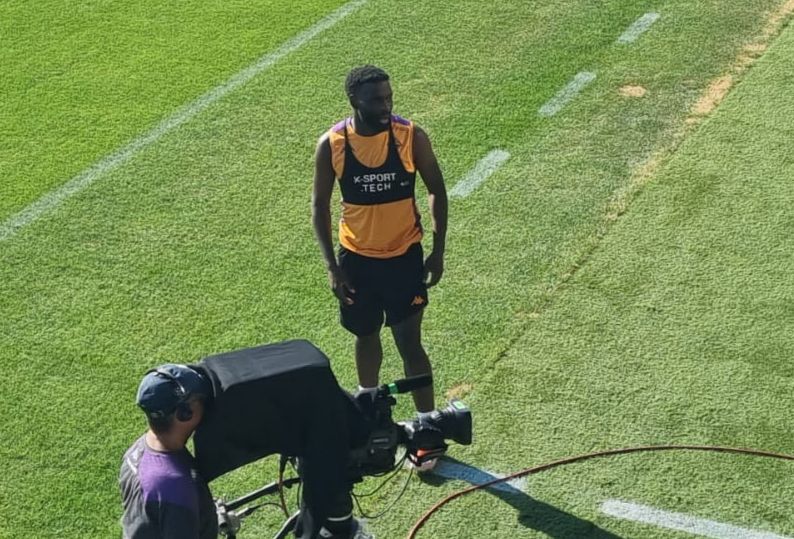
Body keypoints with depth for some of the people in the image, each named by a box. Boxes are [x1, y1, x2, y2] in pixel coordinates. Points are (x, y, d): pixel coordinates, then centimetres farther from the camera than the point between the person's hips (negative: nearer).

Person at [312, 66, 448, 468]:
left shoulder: (411, 136, -14)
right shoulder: (332, 145, -12)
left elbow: (436, 190, -2)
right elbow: (320, 204, -2)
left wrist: (438, 250, -4)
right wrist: (331, 265, -6)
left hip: (404, 256, -2)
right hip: (357, 258, 2)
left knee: (409, 343, -2)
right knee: (366, 336, 19)